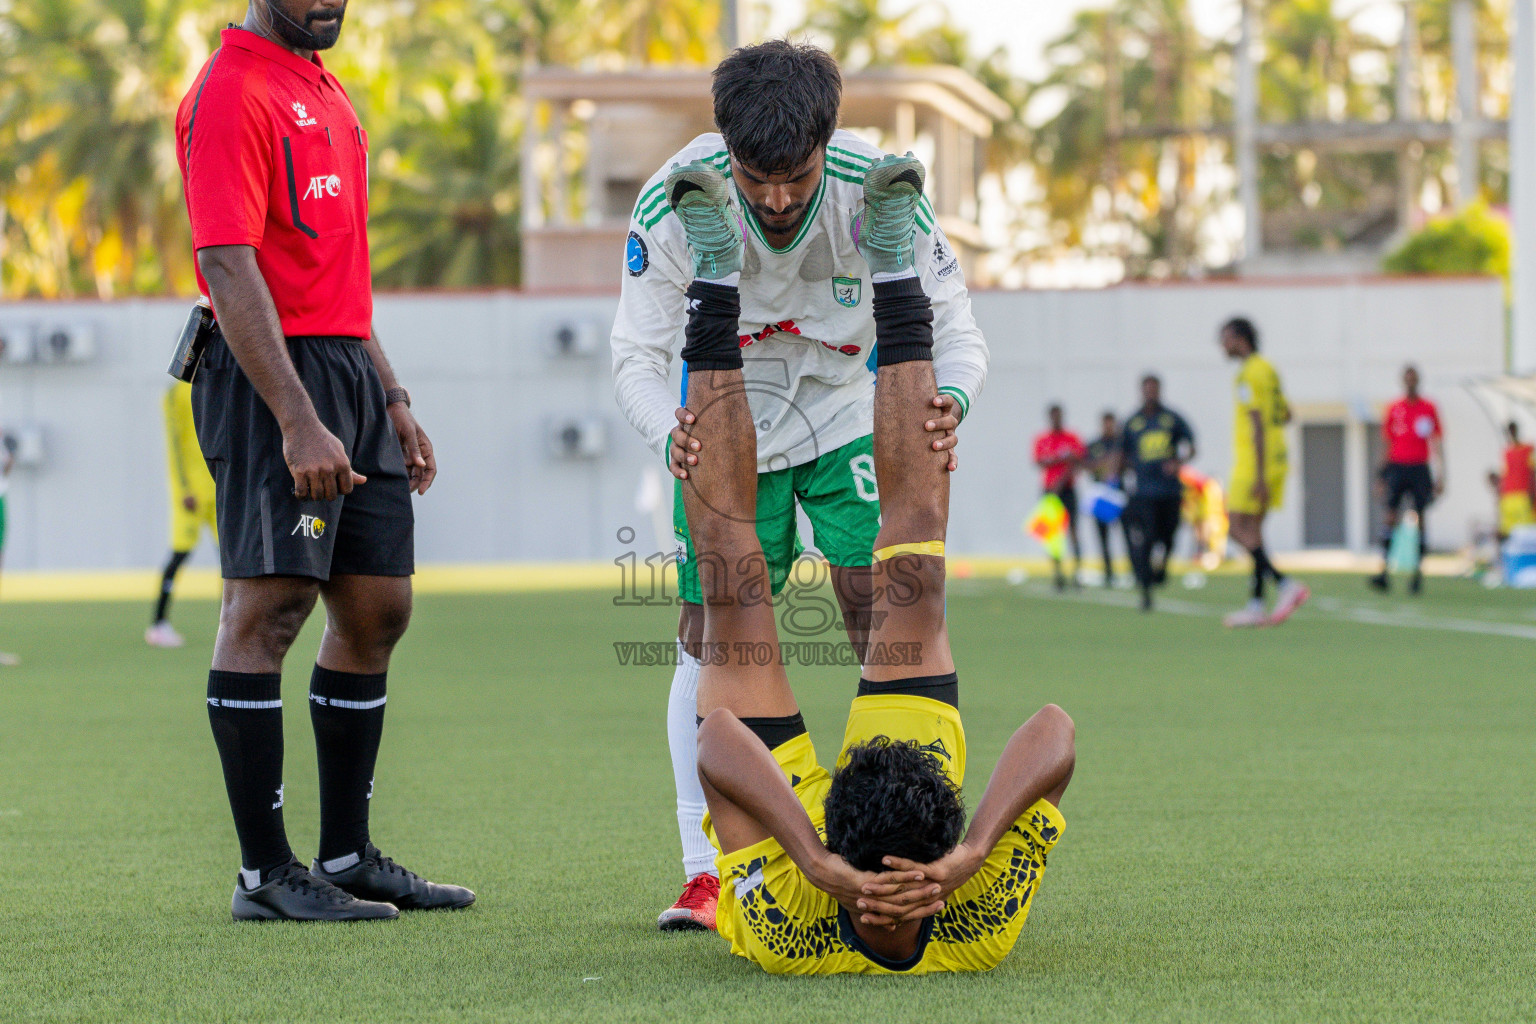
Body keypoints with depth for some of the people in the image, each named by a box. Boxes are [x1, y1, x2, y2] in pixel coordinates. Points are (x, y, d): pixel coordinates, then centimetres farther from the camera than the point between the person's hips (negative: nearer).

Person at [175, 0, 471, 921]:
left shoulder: (326, 93, 20)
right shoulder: (232, 92, -10)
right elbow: (229, 267, -18)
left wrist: (391, 398, 21)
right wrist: (298, 423, -24)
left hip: (350, 371, 10)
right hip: (272, 375, -10)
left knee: (378, 610, 10)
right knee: (267, 611, -7)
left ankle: (348, 856, 17)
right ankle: (266, 873, -4)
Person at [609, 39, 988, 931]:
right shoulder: (676, 204, -28)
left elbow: (957, 329, -21)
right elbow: (637, 355, -23)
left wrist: (952, 401, -44)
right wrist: (671, 433, -45)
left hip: (847, 417, 0)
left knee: (881, 613, -13)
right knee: (708, 636, -4)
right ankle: (706, 873, 5)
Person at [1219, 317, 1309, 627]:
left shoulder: (1250, 374, -13)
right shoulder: (1267, 369, 16)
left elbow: (1258, 424, -19)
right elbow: (1285, 415, 24)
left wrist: (1259, 476, -21)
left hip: (1254, 462, -9)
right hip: (1276, 460, 9)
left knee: (1239, 528, -8)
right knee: (1253, 530, 10)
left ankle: (1285, 585, -18)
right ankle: (1256, 605, 7)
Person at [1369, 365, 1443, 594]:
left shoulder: (1429, 408, 6)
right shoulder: (1394, 409, 9)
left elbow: (1436, 444, 6)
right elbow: (1387, 444, 13)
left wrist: (1440, 475, 0)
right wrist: (1382, 475, 8)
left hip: (1419, 469, 0)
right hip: (1396, 467, 1)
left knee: (1419, 519, 0)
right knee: (1389, 516, -12)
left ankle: (1418, 572, 6)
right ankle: (1384, 571, -16)